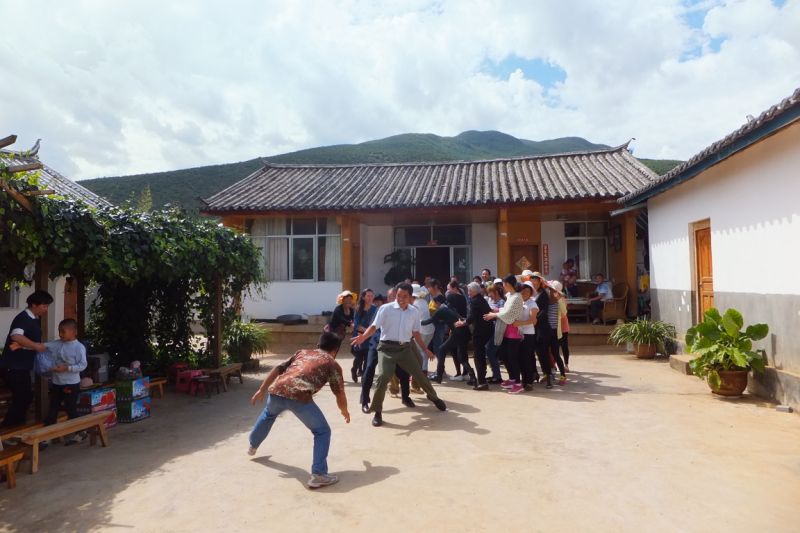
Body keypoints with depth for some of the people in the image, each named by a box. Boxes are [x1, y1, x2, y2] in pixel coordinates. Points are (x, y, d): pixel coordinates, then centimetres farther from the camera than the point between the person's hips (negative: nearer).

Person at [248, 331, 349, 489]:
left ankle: (253, 446, 61)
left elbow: (277, 369, 24)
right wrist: (345, 412, 37)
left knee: (269, 413, 40)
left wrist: (261, 390, 29)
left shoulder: (302, 352, 30)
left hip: (276, 391, 6)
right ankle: (318, 475, 4)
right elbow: (340, 395, 19)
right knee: (322, 432, 13)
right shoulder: (332, 364, 18)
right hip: (299, 397, -6)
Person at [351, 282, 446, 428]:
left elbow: (415, 332, 15)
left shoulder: (414, 312, 5)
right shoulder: (386, 308, -7)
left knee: (419, 374, 9)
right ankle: (377, 412, -3)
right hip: (387, 348, -3)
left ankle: (434, 397, 38)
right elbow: (374, 326, -11)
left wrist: (425, 349, 15)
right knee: (383, 377, -20)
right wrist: (363, 337, -29)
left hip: (405, 348, 3)